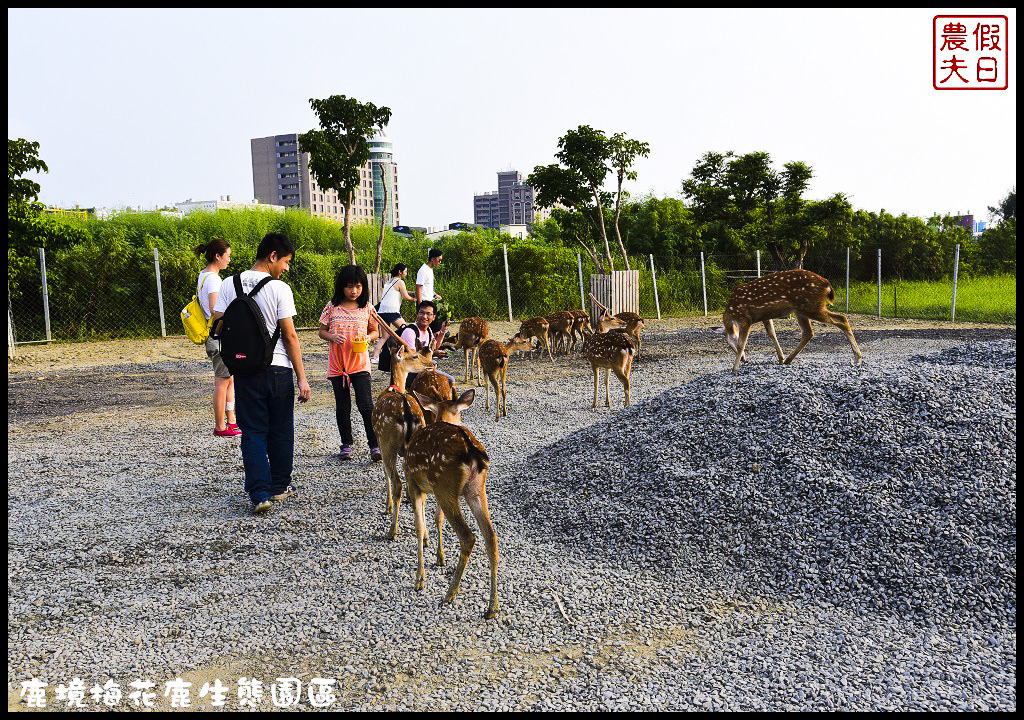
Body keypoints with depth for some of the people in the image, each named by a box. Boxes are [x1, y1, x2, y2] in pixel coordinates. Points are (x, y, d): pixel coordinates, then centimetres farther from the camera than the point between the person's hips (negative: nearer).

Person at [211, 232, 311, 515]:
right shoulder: (279, 289, -10)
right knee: (281, 431, 13)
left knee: (253, 432, 6)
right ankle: (279, 486, 25)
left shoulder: (229, 285, 1)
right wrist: (302, 377, -8)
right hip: (278, 368, -3)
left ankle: (259, 494, -2)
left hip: (245, 370, 3)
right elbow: (290, 336, -12)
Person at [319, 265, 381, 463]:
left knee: (366, 404, -10)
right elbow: (322, 331, 7)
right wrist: (332, 337, -14)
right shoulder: (332, 307, 1)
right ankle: (346, 445, 22)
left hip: (360, 363, -1)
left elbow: (375, 331, 11)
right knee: (342, 407, 10)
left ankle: (374, 445, -3)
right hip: (337, 364, 1)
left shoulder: (366, 308, 1)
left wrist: (369, 337, -11)